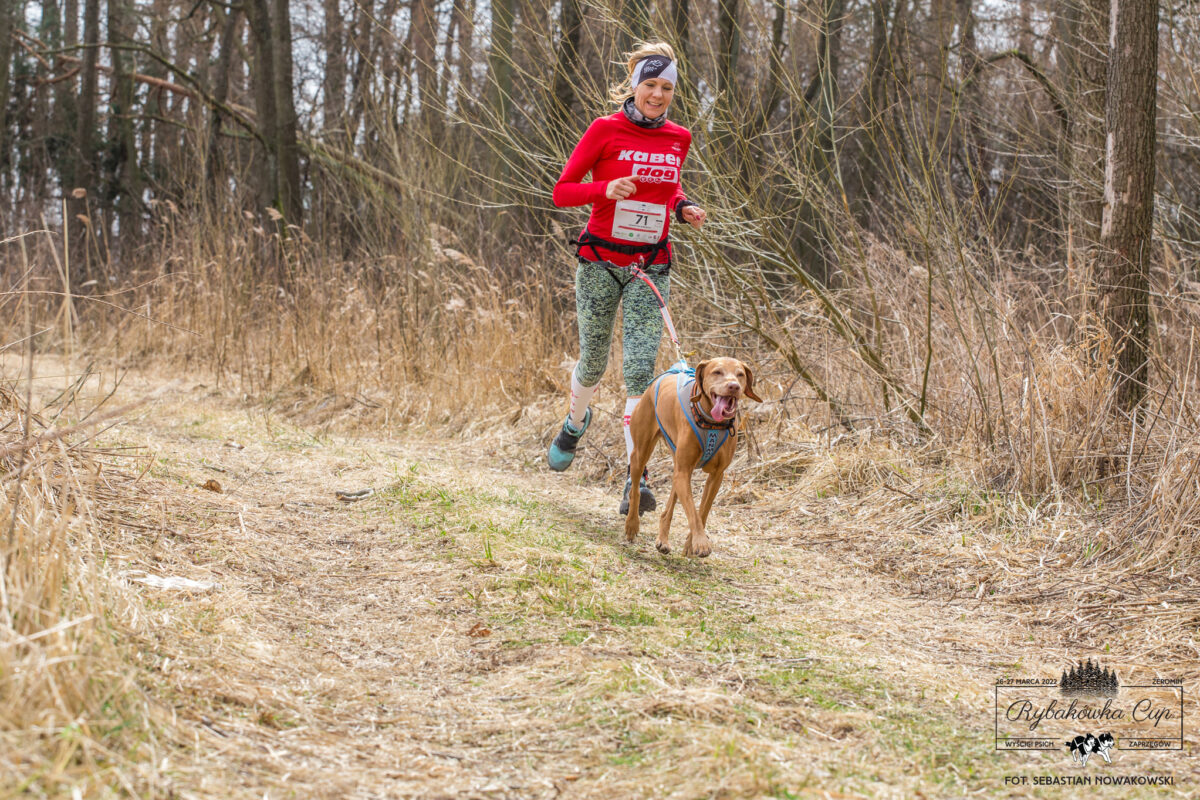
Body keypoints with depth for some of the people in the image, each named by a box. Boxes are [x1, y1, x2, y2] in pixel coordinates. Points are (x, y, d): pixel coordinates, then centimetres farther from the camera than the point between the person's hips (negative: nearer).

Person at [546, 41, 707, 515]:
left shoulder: (678, 139, 6)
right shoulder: (605, 130, -7)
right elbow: (562, 192, -6)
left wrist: (683, 208, 3)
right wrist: (607, 189, -23)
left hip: (650, 267, 2)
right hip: (601, 262, -2)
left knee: (640, 368, -11)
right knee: (593, 363, 11)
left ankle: (637, 477, -12)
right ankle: (576, 421, 46)